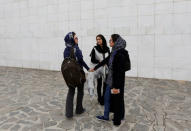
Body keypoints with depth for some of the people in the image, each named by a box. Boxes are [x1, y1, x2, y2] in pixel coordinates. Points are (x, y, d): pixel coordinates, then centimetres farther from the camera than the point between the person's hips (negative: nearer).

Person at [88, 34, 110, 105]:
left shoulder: (107, 49, 2)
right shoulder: (95, 49, -6)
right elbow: (92, 60, -7)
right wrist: (99, 61, -20)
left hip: (106, 69, 2)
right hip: (98, 69, -2)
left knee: (105, 84, 5)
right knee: (99, 84, 6)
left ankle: (104, 98, 24)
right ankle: (100, 98, 22)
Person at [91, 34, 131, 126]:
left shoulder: (120, 54, -23)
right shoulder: (114, 52, 6)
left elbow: (119, 71, -24)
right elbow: (105, 61, 17)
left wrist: (116, 86, -23)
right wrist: (95, 68, 26)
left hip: (117, 81, -9)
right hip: (111, 79, 9)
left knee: (116, 99, 8)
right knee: (107, 97, 17)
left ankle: (117, 120, 29)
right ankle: (106, 116, 35)